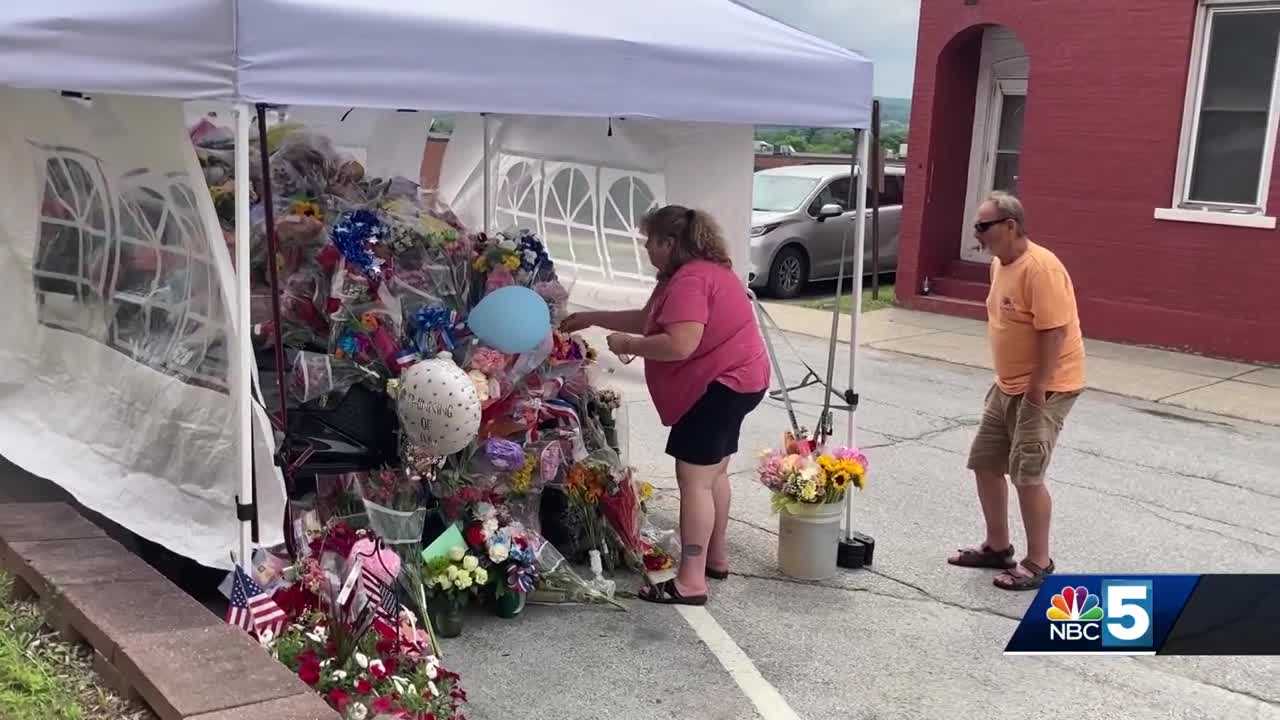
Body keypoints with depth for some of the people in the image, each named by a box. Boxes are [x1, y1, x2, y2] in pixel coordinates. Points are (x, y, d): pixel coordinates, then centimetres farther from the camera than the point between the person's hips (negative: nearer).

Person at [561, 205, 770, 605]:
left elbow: (678, 345, -31)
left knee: (694, 478, -10)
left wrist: (627, 344, -17)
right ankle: (716, 558, 31)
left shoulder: (690, 280, -21)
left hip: (722, 384, -11)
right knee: (712, 471, 20)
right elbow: (647, 319, 22)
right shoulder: (699, 271, 15)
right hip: (729, 381, 11)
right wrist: (592, 318, 21)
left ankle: (690, 582, -9)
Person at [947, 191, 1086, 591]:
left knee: (1026, 474, -9)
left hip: (1046, 387, -10)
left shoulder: (1041, 267, -22)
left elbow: (1054, 331, -25)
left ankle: (1038, 563, 5)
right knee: (985, 463, 12)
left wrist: (1038, 390, -23)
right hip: (1008, 385, 10)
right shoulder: (999, 263, 8)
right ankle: (997, 546, 27)